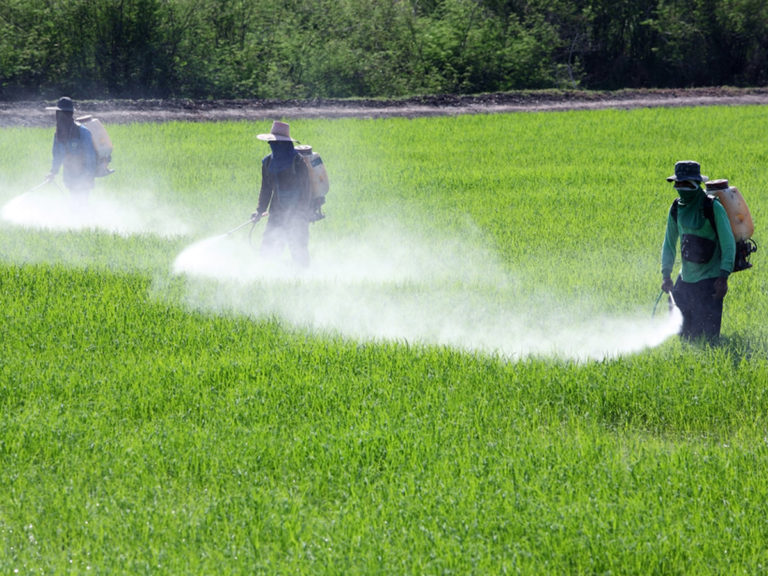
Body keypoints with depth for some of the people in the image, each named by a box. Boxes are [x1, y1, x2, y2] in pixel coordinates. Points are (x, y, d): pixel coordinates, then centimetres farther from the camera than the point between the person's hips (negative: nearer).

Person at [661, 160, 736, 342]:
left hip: (710, 279, -6)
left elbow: (728, 244, -13)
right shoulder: (677, 208, 5)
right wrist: (666, 274, 6)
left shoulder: (713, 208, -13)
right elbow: (669, 243, 15)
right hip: (686, 278, 6)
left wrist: (723, 277, -19)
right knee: (683, 332, 11)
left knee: (707, 335, -8)